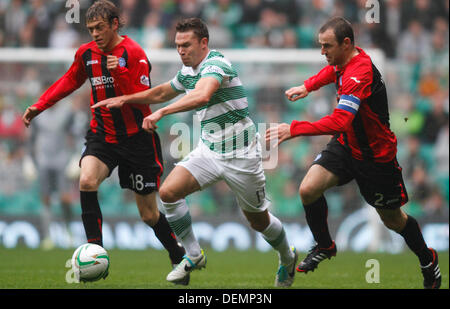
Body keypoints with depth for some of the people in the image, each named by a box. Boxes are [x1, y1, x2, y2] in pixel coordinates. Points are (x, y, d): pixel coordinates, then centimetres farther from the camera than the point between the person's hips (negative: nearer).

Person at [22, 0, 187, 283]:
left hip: (137, 138, -4)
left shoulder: (133, 53, -14)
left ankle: (179, 259, 27)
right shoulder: (86, 53, 2)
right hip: (103, 135, 4)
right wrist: (39, 106, 15)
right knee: (87, 181, -26)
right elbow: (69, 81, 22)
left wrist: (119, 72, -32)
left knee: (149, 214, 2)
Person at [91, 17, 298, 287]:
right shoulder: (188, 72, 7)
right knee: (169, 192, -14)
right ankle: (194, 255, 0)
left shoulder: (216, 63, -20)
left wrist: (162, 112, -48)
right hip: (209, 150, 7)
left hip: (241, 155, -7)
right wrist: (123, 99, 19)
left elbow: (202, 96, -41)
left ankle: (287, 257, 37)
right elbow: (160, 93, 26)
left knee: (258, 221, 6)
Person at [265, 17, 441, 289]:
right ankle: (325, 247, 11)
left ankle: (427, 259, 36)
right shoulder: (343, 61, -5)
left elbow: (340, 121, -45)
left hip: (375, 155, -7)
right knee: (309, 190, -13)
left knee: (392, 219, 10)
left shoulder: (360, 73, -33)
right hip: (346, 144, 7)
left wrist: (293, 129, -48)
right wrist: (308, 86, 8)